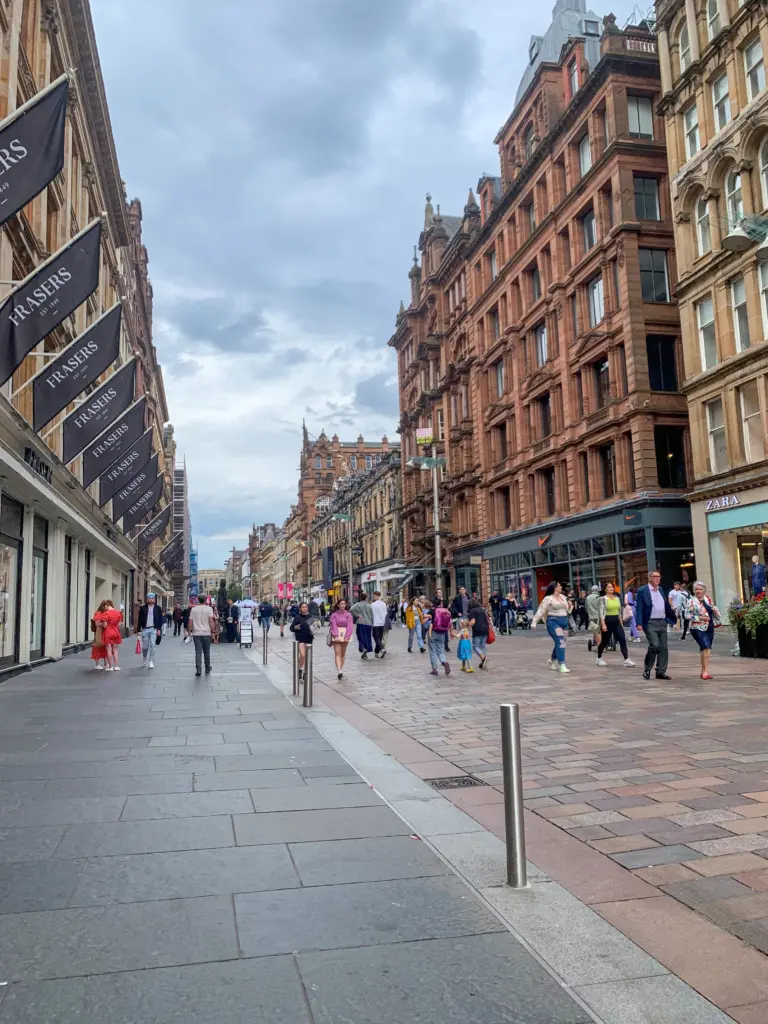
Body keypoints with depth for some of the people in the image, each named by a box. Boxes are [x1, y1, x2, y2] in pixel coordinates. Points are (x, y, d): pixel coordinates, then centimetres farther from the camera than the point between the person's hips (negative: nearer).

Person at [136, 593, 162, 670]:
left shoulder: (157, 608, 5)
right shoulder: (143, 608, 5)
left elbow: (160, 619, 5)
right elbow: (140, 619, 5)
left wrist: (159, 629, -2)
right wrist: (138, 630, 1)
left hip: (154, 629, -1)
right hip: (145, 629, 1)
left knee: (152, 645, -9)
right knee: (145, 646, 7)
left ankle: (151, 662, -6)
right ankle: (144, 661, 27)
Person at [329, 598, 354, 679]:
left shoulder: (348, 615, 2)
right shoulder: (334, 615, -2)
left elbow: (350, 626, -5)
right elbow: (334, 626, -8)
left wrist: (347, 637, -15)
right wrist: (336, 636, -19)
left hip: (345, 636, 2)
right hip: (336, 636, -2)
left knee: (343, 654, 10)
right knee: (337, 653, -10)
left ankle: (341, 669, 22)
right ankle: (339, 671, -21)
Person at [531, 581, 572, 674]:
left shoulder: (563, 597, 13)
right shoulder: (548, 598, -7)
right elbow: (541, 611, -11)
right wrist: (534, 621, -16)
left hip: (564, 621, 7)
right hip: (553, 621, -7)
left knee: (560, 643, 11)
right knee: (560, 642, -15)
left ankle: (552, 660, 33)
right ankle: (561, 665, -14)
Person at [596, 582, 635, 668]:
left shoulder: (617, 598, 11)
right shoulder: (603, 599, -7)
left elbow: (619, 611, 17)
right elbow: (601, 612, -12)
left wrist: (621, 622, 15)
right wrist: (603, 624, -19)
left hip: (616, 621, 5)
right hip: (607, 621, -5)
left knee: (623, 640, -8)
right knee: (604, 641, 6)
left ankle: (626, 660, -11)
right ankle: (599, 659, 26)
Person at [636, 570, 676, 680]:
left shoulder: (661, 590, 15)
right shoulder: (642, 591, -4)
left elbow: (667, 605, 20)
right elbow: (639, 608, -8)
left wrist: (673, 618, 13)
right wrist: (639, 623, -15)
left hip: (662, 622, 7)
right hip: (650, 623, -6)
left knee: (664, 647, 5)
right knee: (654, 645, -15)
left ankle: (661, 672, 13)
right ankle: (647, 669, 2)